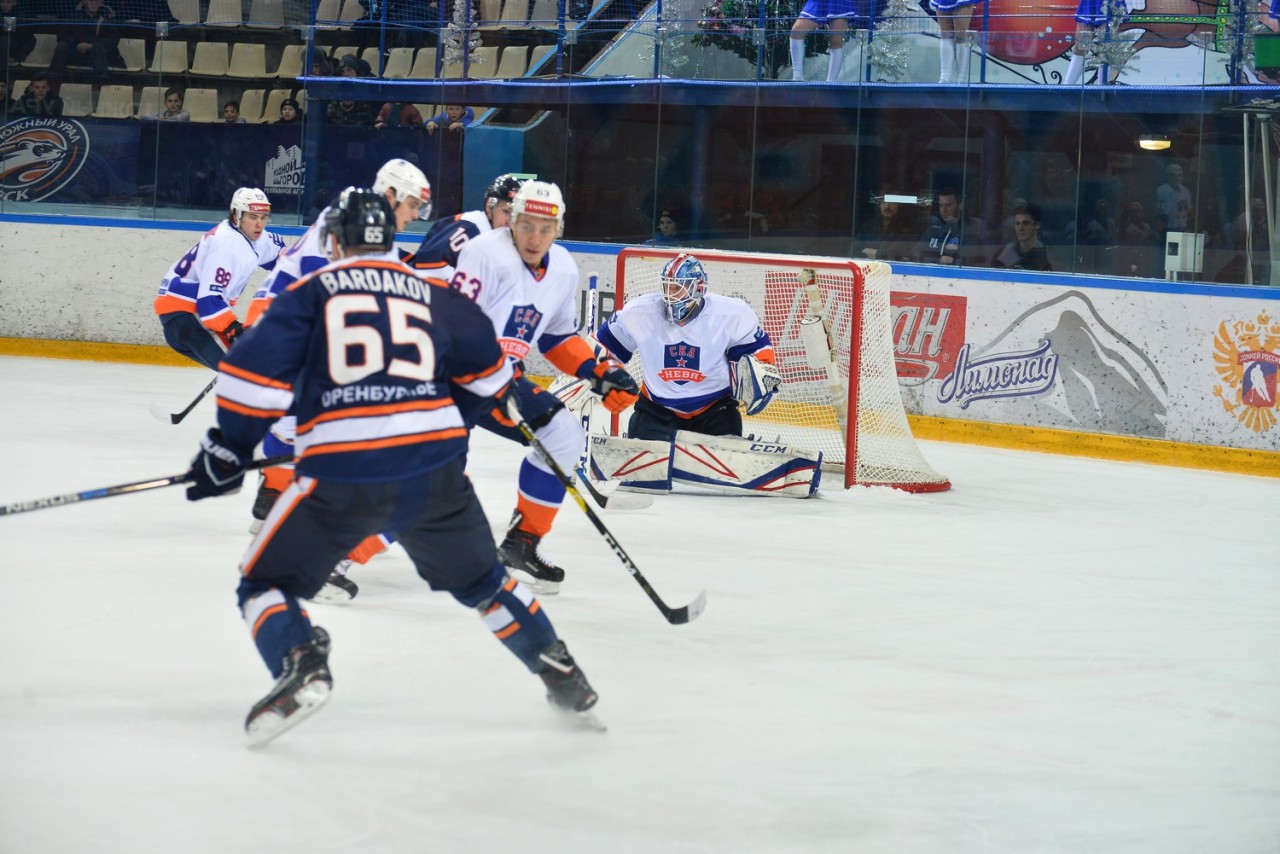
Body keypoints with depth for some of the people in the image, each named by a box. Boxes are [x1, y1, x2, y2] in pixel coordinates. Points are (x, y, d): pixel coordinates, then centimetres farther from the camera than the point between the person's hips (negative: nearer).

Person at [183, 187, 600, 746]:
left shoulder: (308, 294, 8)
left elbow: (257, 375, -3)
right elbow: (487, 373, 27)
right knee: (479, 579, 27)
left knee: (265, 584, 9)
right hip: (435, 468, 4)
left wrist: (227, 450, 4)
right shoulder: (435, 297, 17)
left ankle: (300, 664, -17)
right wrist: (514, 398, 46)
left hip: (342, 474, -3)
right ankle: (561, 674, 25)